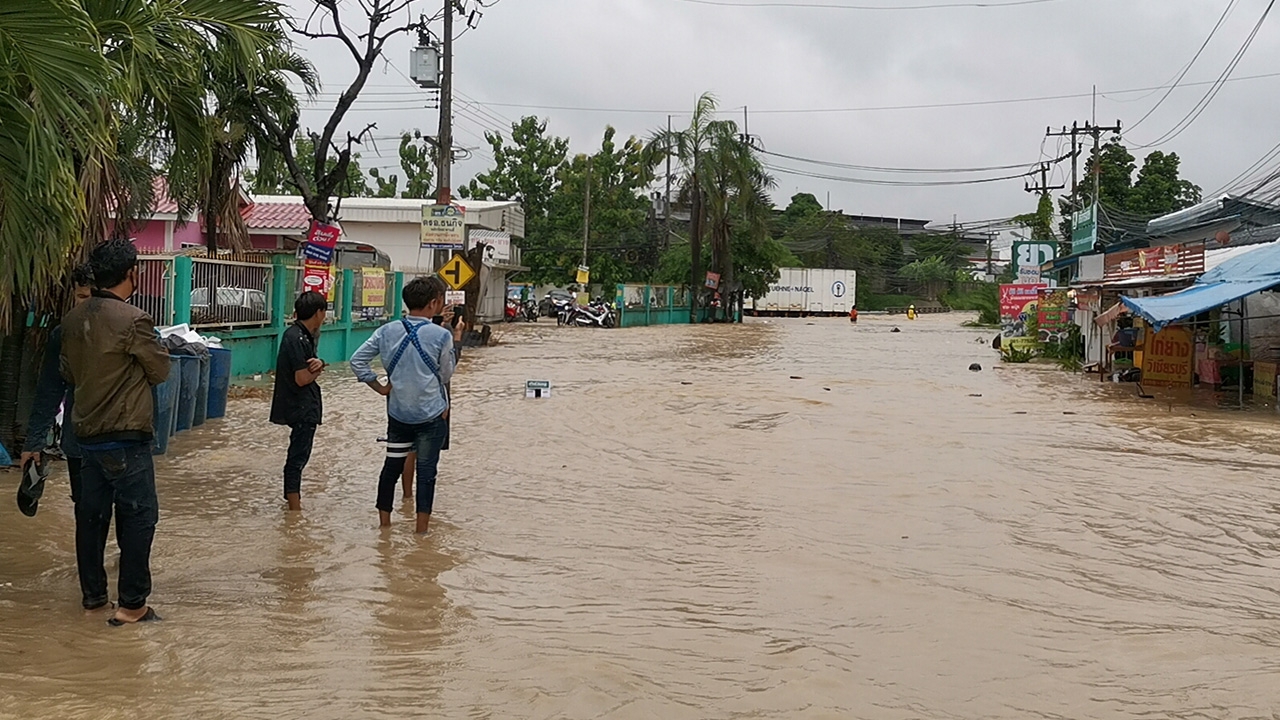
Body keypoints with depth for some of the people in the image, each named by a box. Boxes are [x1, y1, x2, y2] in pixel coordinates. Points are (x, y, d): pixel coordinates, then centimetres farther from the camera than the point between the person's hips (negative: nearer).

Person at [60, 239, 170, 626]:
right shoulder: (133, 321, -19)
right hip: (125, 436, -7)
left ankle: (93, 591, 26)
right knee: (139, 515, 0)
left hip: (86, 431, 7)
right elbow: (161, 371, -7)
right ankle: (132, 604, 1)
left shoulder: (73, 319, 3)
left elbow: (68, 373, 14)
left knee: (92, 512, 15)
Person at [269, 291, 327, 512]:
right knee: (298, 457, -6)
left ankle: (292, 501, 33)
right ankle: (295, 509, -2)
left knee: (298, 455, 20)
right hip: (301, 407, -10)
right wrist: (316, 371, -4)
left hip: (305, 406, 10)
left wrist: (318, 364, -13)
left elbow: (311, 368, 10)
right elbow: (302, 378, -24)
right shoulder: (297, 338, -20)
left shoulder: (305, 336, 10)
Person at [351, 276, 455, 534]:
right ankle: (421, 529, 7)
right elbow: (446, 375, -1)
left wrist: (379, 387, 7)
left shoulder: (387, 331, -1)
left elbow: (357, 361, 2)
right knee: (426, 471, 3)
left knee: (392, 466, 13)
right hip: (431, 414, -4)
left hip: (398, 413, 4)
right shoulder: (441, 335, -13)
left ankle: (384, 522, 21)